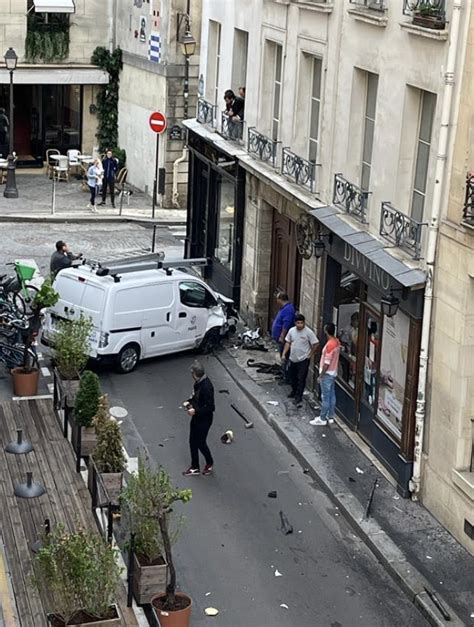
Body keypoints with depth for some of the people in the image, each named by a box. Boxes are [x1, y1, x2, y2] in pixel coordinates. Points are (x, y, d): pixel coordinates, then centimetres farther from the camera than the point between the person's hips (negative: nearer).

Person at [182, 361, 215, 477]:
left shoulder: (206, 386, -31)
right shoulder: (198, 382, -2)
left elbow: (210, 407, -28)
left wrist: (195, 411, -26)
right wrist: (189, 402, 1)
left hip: (204, 419, -9)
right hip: (197, 417, 9)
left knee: (201, 443, 8)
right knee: (193, 442, 16)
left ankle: (209, 463, 34)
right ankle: (195, 468, 29)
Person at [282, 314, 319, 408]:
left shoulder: (309, 332, -16)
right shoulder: (291, 331, -1)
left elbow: (315, 344, -11)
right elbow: (288, 343, 9)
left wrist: (310, 355, -8)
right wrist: (284, 354, 2)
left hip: (303, 360, -6)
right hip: (293, 359, 6)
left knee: (301, 379, -6)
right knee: (293, 377, 21)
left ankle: (298, 398, -4)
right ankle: (294, 391, 43)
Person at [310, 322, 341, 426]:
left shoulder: (330, 345, -26)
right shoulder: (337, 342, 3)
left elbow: (327, 363, -24)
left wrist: (321, 375, -15)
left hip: (327, 374, -9)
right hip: (333, 372, 9)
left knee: (325, 397, -1)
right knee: (331, 395, 15)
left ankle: (322, 419, 6)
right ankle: (330, 417, 24)